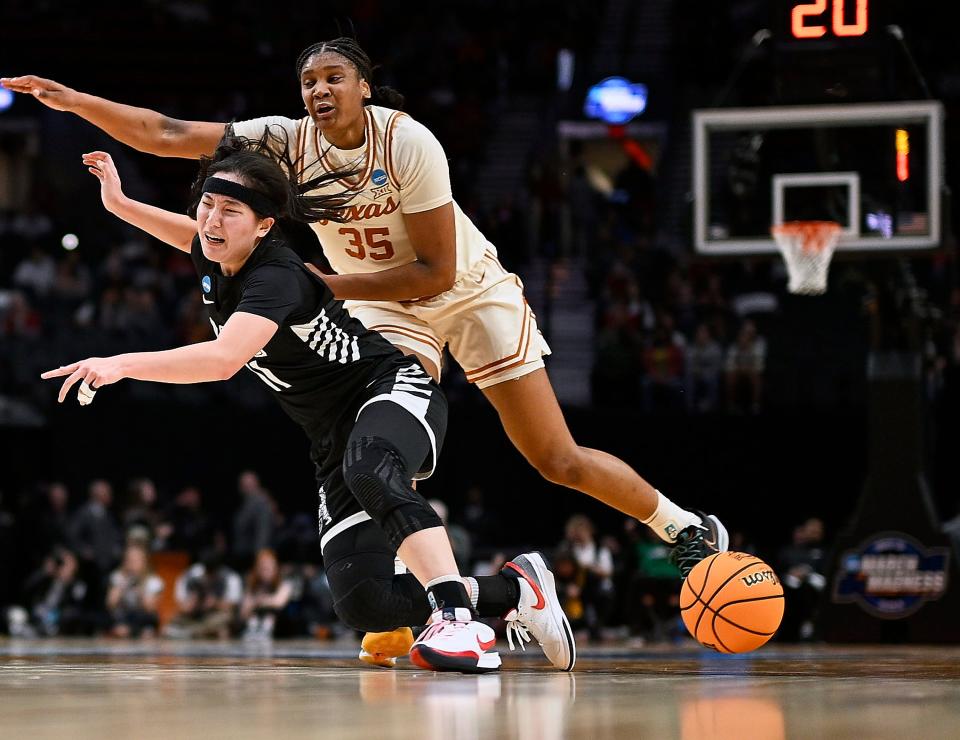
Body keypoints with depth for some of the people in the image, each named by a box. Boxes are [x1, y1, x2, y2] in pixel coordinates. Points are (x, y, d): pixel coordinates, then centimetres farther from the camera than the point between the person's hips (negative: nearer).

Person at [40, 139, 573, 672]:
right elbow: (195, 236, 26)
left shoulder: (275, 277, -27)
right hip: (338, 440, 8)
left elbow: (223, 359, -44)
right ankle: (513, 591, 10)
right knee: (360, 603, -10)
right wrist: (120, 203, 16)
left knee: (368, 469, -45)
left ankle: (457, 617, -47)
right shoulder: (216, 260, -2)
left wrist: (121, 364, -48)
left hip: (394, 390, -8)